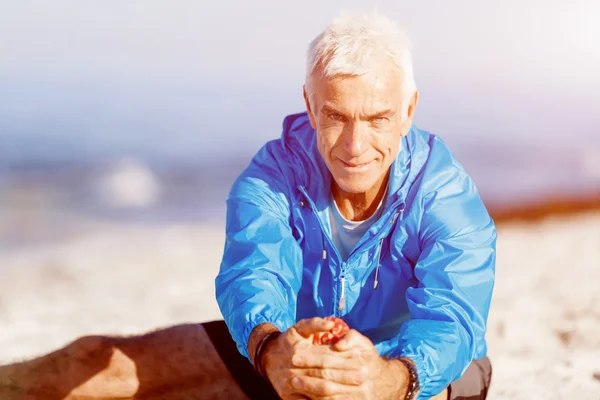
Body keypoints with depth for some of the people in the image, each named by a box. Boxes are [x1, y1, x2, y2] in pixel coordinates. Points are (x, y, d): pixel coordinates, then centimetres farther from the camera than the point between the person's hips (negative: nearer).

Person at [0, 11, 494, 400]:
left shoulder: (445, 194, -23)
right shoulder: (273, 176, -18)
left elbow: (451, 313, -39)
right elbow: (253, 273, -36)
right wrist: (271, 347, -61)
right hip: (286, 359, 2)